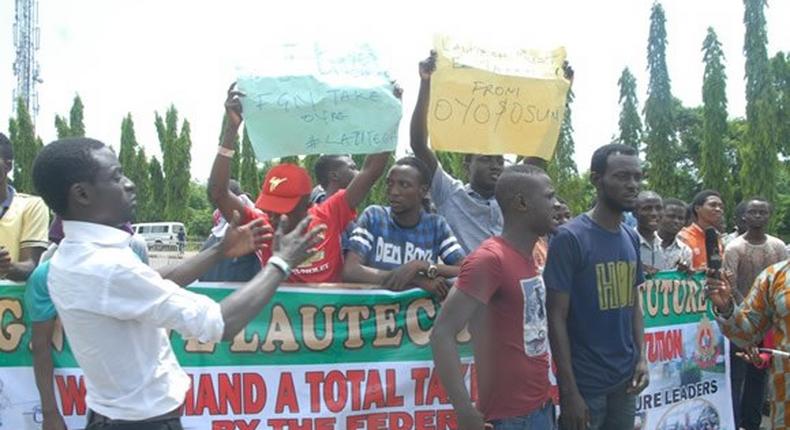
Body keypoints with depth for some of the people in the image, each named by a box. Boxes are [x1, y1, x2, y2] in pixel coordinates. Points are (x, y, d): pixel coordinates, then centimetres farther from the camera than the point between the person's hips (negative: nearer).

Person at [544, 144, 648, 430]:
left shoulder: (631, 238, 8)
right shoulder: (570, 238, -12)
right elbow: (556, 318, -13)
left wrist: (641, 357, 1)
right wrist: (569, 390, -15)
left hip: (625, 379, 6)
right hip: (585, 383, -6)